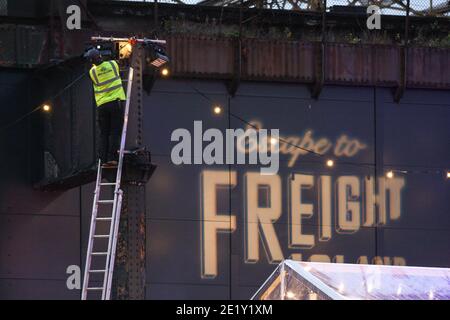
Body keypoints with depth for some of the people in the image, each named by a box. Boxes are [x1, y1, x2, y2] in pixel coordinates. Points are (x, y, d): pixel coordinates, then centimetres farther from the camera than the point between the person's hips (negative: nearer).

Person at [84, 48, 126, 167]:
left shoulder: (92, 72, -1)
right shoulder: (113, 64, 0)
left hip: (102, 105, 1)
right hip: (116, 102, -1)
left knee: (104, 134, 7)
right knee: (115, 132, -1)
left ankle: (104, 159, 1)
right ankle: (112, 158, -10)